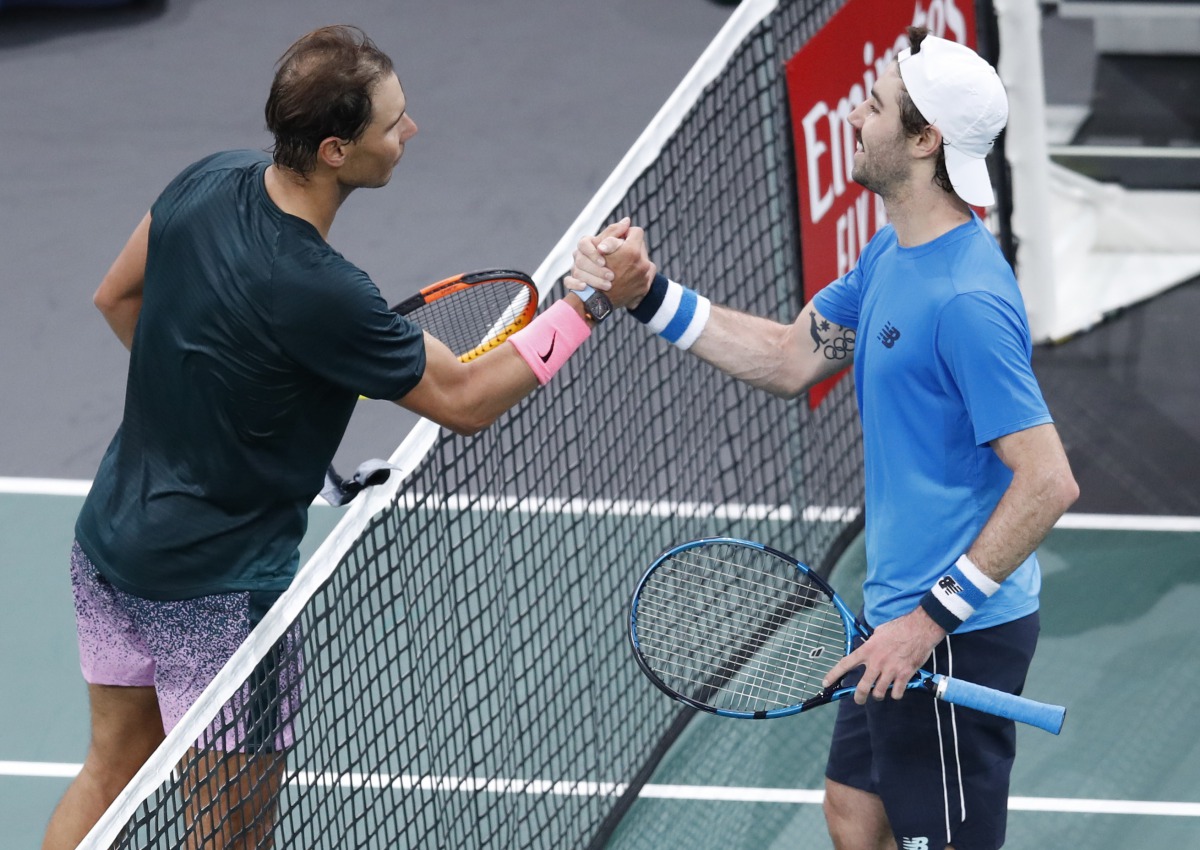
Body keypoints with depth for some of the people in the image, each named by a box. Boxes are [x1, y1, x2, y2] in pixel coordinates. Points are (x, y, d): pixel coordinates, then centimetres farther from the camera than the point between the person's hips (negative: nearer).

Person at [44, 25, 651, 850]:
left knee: (115, 764, 24)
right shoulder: (320, 294, -30)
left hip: (112, 535, 8)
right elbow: (464, 400, -16)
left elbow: (118, 295, 11)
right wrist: (592, 303, -15)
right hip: (218, 587, -8)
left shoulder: (212, 180, -8)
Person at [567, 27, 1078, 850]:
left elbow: (1049, 482, -28)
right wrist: (649, 296, 7)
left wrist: (932, 619, -25)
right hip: (899, 609, 10)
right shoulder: (894, 252, 6)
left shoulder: (966, 301, -26)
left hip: (957, 632, -10)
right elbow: (792, 358, 17)